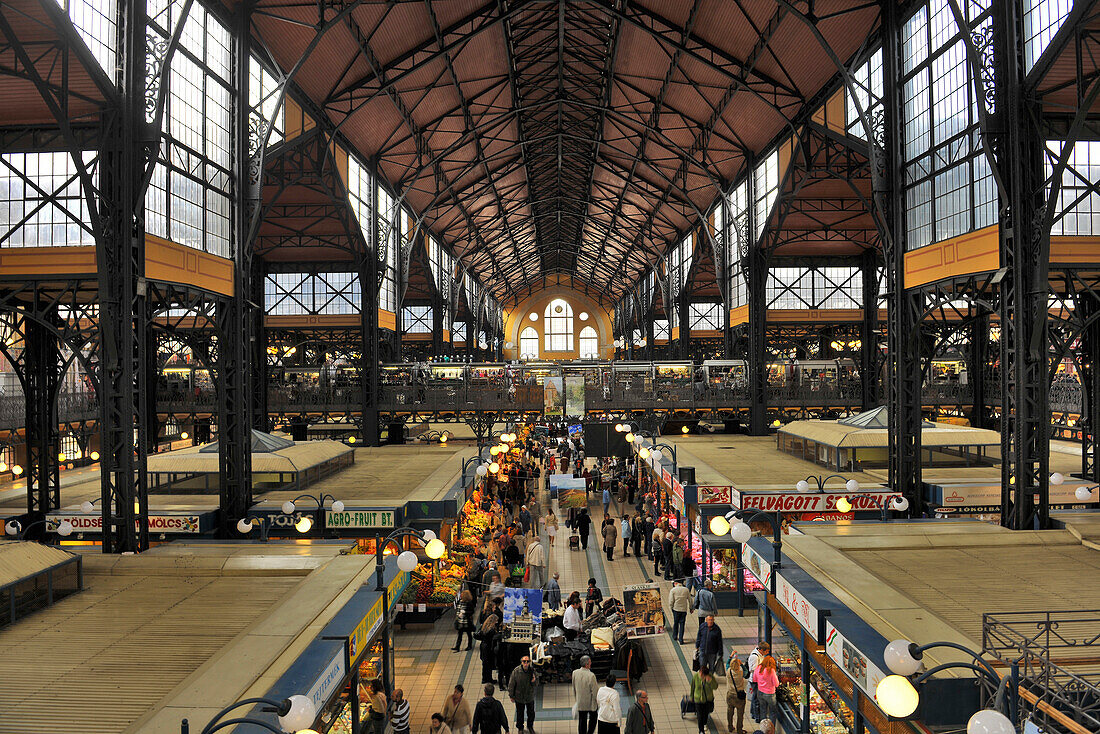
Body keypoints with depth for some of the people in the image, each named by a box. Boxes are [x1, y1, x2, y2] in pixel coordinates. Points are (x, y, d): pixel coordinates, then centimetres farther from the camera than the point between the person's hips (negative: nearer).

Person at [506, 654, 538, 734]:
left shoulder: (532, 670, -17)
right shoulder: (516, 671, -25)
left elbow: (537, 683, -5)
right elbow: (511, 684, -13)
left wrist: (534, 681, -28)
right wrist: (511, 696, -6)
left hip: (530, 697, 2)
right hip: (519, 697, -2)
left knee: (531, 713, 21)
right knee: (520, 713, 21)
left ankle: (530, 726, 49)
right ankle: (520, 727, 47)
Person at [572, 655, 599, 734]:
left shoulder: (575, 673, -10)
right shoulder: (591, 675, -26)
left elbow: (574, 688, 3)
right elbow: (595, 690, -18)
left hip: (580, 702, 4)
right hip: (590, 702, -4)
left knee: (582, 721, 16)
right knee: (593, 718, 19)